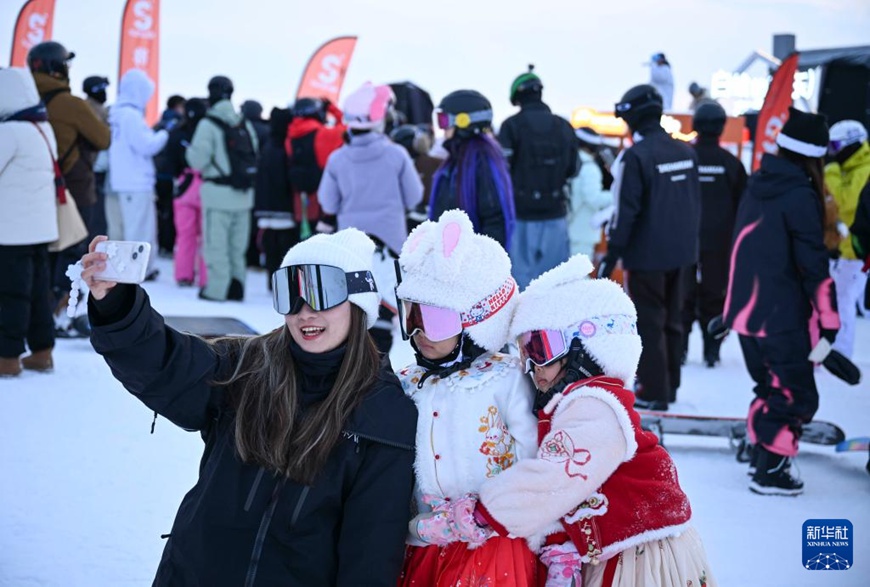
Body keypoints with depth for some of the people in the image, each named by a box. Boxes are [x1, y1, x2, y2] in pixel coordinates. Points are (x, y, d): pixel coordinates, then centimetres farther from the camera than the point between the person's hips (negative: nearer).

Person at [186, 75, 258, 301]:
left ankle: (217, 288, -1)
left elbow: (198, 160, -10)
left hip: (218, 193, -5)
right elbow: (255, 158, 7)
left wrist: (190, 149, 9)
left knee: (216, 244, 0)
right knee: (237, 245, 13)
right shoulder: (245, 125, 8)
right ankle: (236, 286, 16)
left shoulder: (208, 125, -9)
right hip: (243, 194, 5)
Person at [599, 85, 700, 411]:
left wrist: (612, 255, -12)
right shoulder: (685, 152, 5)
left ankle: (654, 390, 4)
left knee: (649, 322, 1)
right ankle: (670, 385, 25)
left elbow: (627, 211, -18)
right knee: (672, 320, 16)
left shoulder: (636, 156, -16)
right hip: (681, 253, 7)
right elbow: (695, 204, 12)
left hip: (648, 255, -7)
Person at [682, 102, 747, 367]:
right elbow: (742, 205, 6)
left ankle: (679, 348, 6)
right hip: (719, 242, 0)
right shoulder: (731, 163, -1)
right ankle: (711, 350, 6)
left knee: (683, 295, 6)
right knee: (714, 295, 7)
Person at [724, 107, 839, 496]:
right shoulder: (800, 196, -17)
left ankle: (761, 455, 30)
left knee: (771, 385, 22)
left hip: (745, 312, 8)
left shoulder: (758, 184, 8)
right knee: (796, 395, 1)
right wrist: (828, 322, -13)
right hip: (783, 318, -8)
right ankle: (770, 473, 2)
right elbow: (813, 265, -18)